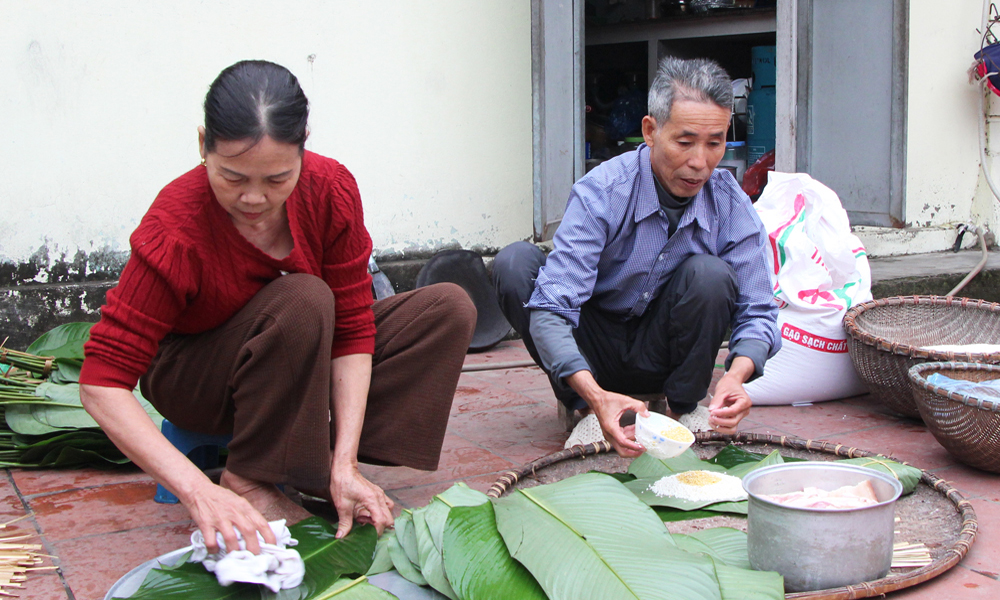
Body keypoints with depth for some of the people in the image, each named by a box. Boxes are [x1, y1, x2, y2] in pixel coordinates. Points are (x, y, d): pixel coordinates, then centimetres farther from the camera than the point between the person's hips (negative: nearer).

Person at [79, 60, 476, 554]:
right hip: (191, 380, -5)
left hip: (304, 357, 5)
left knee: (449, 308, -12)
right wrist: (198, 491, -44)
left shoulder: (331, 189, -20)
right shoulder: (176, 229, -30)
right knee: (302, 299, -35)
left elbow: (352, 328, -17)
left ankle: (321, 463, -14)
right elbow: (102, 381, -32)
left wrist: (344, 466, -27)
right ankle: (247, 478, -20)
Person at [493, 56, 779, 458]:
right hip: (595, 355, -1)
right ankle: (585, 409, -12)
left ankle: (684, 404, -3)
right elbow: (550, 310, -33)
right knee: (515, 262, -25)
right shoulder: (600, 194, -24)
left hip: (661, 353, 1)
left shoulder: (732, 206, -14)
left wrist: (737, 374, -36)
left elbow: (757, 313, -12)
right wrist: (595, 397, -50)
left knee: (709, 274, -27)